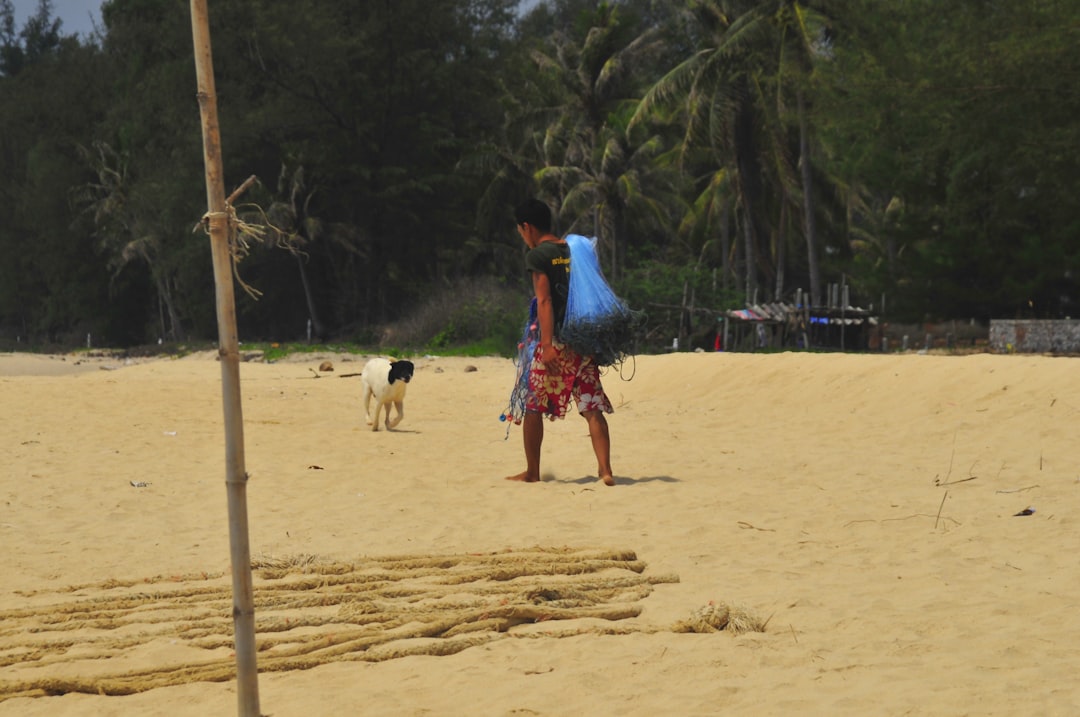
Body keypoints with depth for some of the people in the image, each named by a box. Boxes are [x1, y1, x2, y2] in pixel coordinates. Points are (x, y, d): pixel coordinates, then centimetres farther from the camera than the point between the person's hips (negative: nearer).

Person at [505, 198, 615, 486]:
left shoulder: (537, 255, -6)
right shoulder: (574, 251, 13)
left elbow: (544, 300, -14)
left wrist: (547, 344, -19)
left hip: (556, 341, -5)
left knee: (532, 407, 10)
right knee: (592, 409, 1)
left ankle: (532, 472, 16)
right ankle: (605, 470, -11)